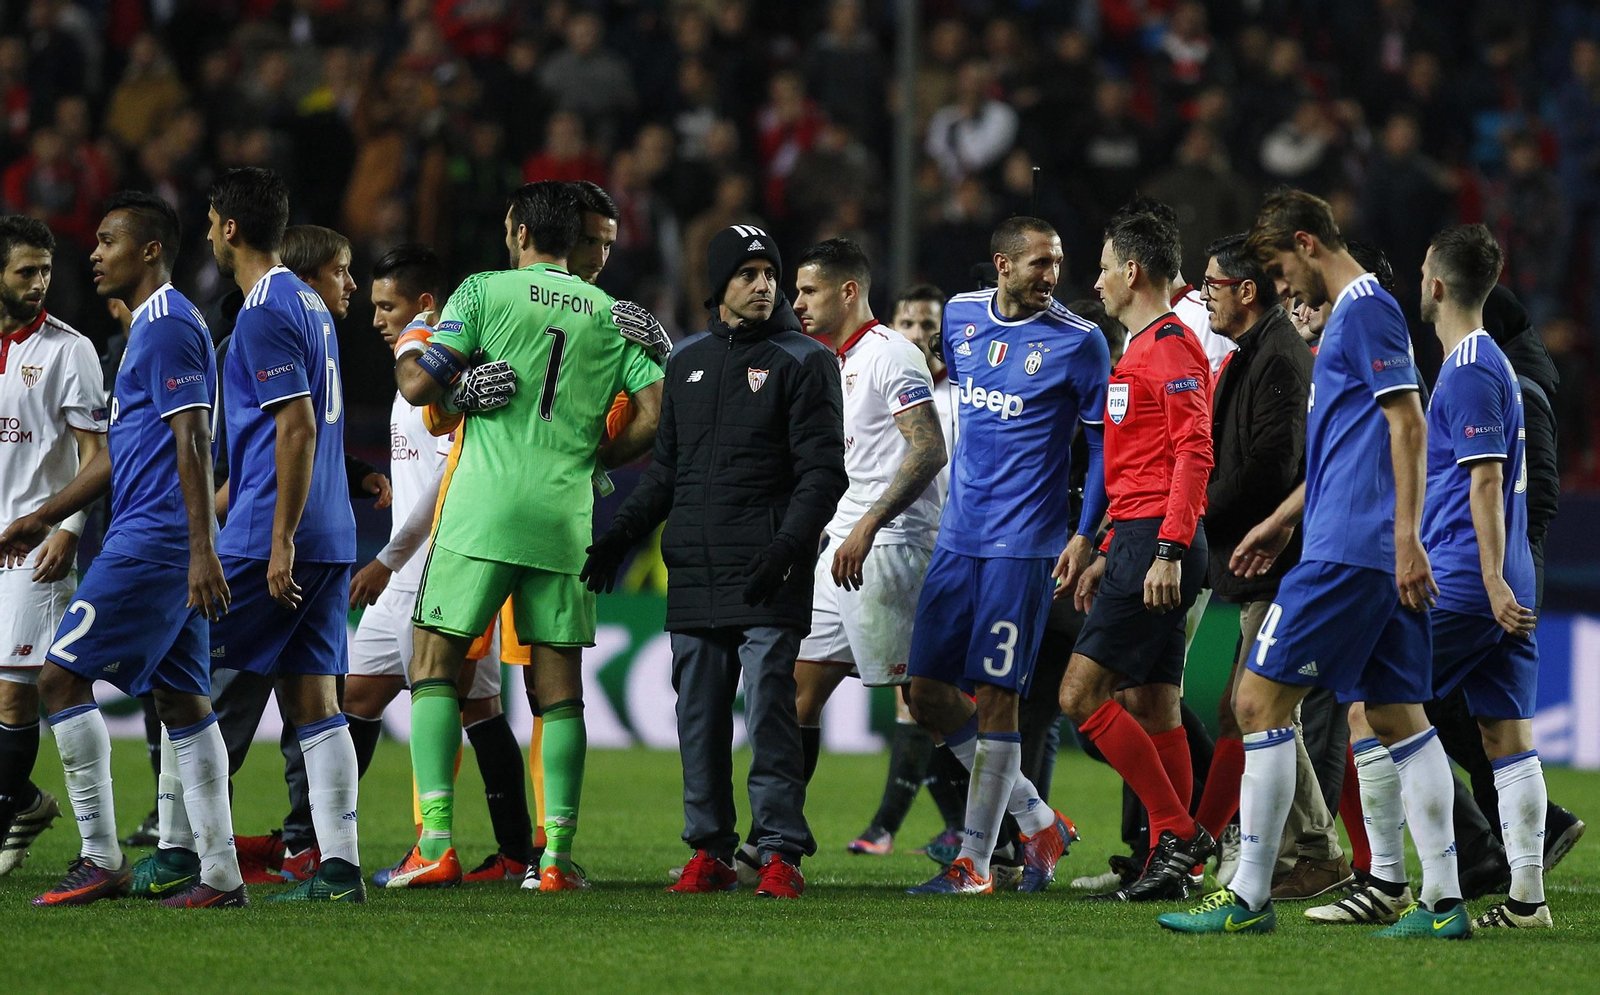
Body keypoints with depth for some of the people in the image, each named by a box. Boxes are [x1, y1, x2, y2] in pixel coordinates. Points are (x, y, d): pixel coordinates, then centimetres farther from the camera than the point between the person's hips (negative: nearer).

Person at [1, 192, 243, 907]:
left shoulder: (167, 326, -11)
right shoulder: (152, 327, 21)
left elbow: (193, 441, -18)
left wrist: (203, 552, -24)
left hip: (150, 544, -10)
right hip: (163, 547, 10)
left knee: (63, 676, -8)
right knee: (181, 698, 7)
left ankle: (101, 860, -9)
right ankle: (218, 871, 4)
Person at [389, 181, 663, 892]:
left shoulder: (485, 293, 1)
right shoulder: (613, 315, 11)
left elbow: (421, 385, -5)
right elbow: (658, 413, 3)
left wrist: (407, 359, 17)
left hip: (483, 512, -3)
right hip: (566, 516, 3)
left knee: (435, 660, 4)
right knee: (559, 681, 7)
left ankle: (436, 839, -7)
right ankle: (558, 853, 1)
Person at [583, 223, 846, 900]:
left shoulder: (803, 362, 0)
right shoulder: (688, 360, 16)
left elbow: (823, 472, -6)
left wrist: (787, 546, -19)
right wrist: (620, 535, 13)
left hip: (767, 576, -5)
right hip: (693, 573, 5)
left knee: (768, 711, -10)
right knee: (699, 716, 5)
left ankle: (780, 851, -7)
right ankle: (710, 851, 10)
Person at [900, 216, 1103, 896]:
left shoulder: (1078, 342, -6)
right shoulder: (960, 316, 8)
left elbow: (1105, 443, -2)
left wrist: (1084, 536, -9)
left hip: (1024, 545, -6)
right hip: (958, 535, 6)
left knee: (994, 698, -7)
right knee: (928, 695, 4)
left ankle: (974, 861, 0)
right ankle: (1037, 821, 16)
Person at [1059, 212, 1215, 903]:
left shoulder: (1171, 346, -10)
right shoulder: (1143, 347, 22)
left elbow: (1193, 453, -19)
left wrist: (1168, 552, -25)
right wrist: (1108, 555, 27)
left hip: (1156, 541, -10)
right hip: (1140, 541, 10)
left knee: (1081, 695, -12)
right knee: (1151, 708, 8)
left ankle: (1178, 833, -12)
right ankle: (1170, 865, 8)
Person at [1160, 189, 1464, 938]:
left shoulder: (1364, 309, -9)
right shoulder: (1354, 313, 21)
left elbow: (1407, 424, -17)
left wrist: (1406, 538, -21)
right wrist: (1281, 524, 33)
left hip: (1347, 552, -10)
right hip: (1376, 559, 10)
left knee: (1260, 699, -6)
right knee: (1392, 717, 7)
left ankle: (1249, 897, -6)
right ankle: (1441, 900, 4)